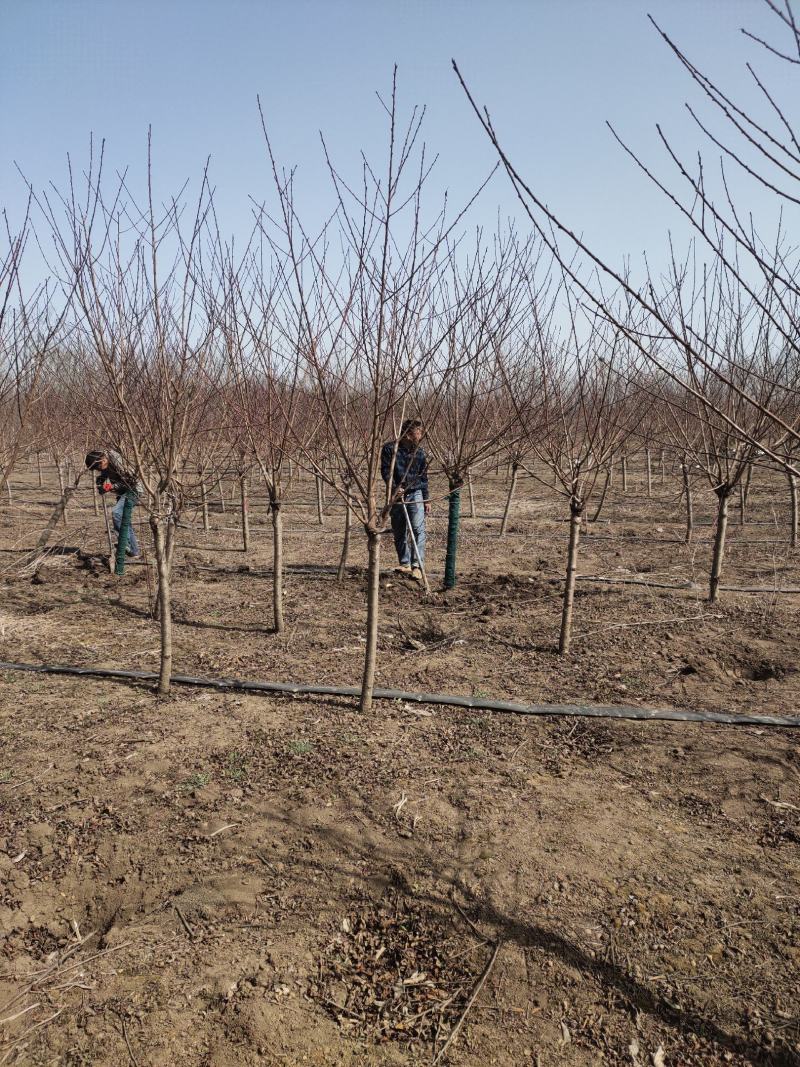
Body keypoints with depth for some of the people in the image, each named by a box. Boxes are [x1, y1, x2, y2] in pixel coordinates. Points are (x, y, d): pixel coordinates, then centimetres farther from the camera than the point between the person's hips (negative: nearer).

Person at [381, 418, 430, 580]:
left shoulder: (419, 452, 6)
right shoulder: (389, 448, -3)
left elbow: (423, 477, 12)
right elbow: (385, 470, -7)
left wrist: (426, 499, 11)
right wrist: (394, 488, -22)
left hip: (415, 493, 0)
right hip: (397, 495, 0)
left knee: (418, 529, -14)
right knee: (399, 532, 7)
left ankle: (417, 566, -17)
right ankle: (405, 564, 21)